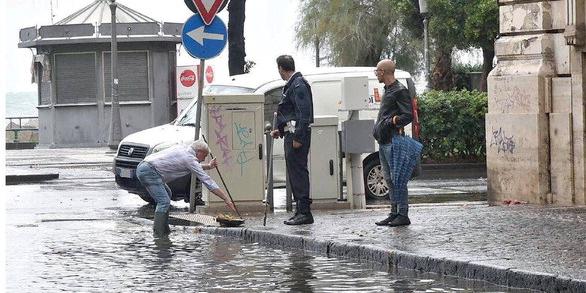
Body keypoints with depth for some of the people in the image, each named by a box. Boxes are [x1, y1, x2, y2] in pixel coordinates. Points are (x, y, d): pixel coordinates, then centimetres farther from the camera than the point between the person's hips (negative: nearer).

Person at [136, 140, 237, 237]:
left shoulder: (183, 148, 17)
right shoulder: (190, 158, -8)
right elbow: (207, 181, -9)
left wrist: (208, 166, 26)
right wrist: (226, 200, -7)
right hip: (149, 171, -11)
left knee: (167, 194, 24)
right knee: (164, 201, -18)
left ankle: (164, 229, 23)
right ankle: (158, 234, -22)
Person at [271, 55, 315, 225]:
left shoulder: (299, 85, -14)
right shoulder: (291, 85, 19)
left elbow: (304, 114, -20)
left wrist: (298, 137, -23)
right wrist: (279, 129, 21)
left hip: (298, 135, -11)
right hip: (291, 135, 11)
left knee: (298, 171, -11)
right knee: (294, 172, 12)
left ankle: (305, 212, -11)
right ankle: (300, 211, 17)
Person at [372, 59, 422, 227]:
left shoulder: (400, 91, -10)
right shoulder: (388, 90, 19)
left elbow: (408, 116, -15)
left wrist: (392, 122, -24)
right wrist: (378, 130, 12)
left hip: (394, 141, -10)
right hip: (384, 142, 10)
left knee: (398, 179, -8)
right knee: (389, 179, 11)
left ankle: (403, 215, -7)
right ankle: (394, 213, 16)